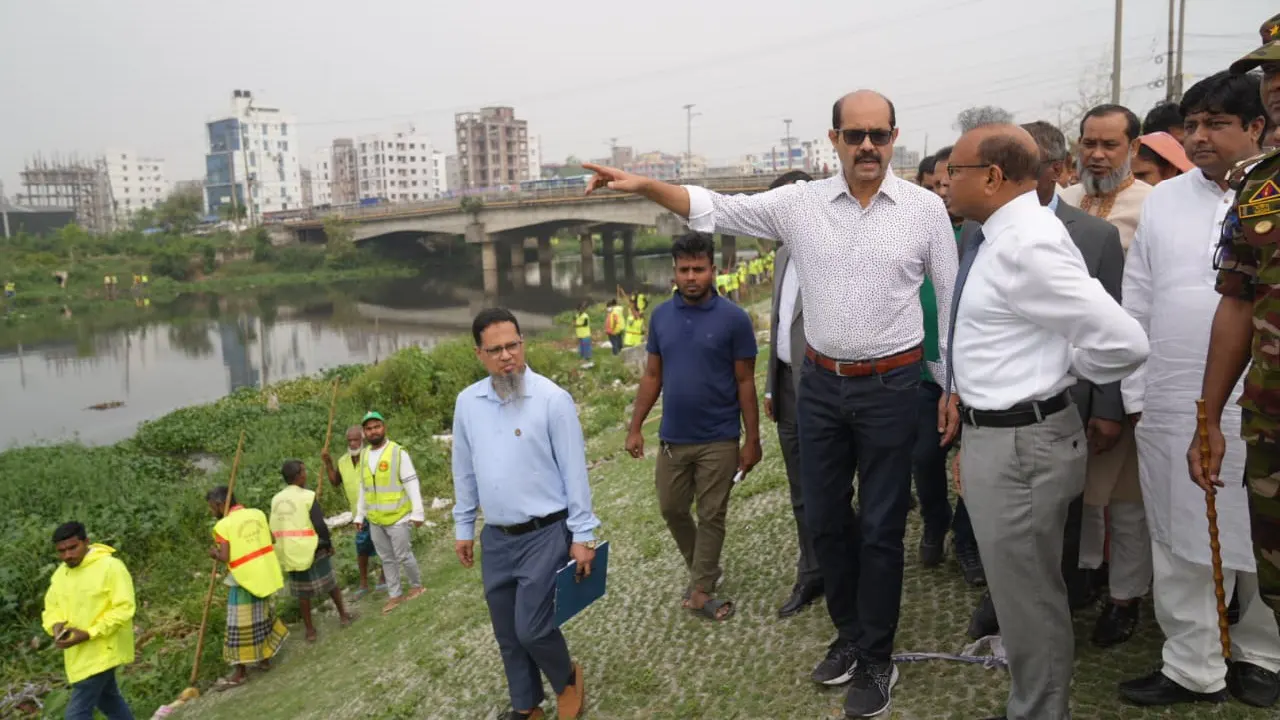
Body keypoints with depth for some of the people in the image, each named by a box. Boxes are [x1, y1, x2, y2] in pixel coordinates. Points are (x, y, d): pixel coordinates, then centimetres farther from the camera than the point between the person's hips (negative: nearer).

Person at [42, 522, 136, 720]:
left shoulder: (111, 567, -18)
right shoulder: (60, 573, 7)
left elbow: (124, 608, -21)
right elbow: (51, 607, 12)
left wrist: (88, 634, -26)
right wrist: (57, 626, -10)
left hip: (101, 651, -8)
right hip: (79, 652, 8)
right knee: (108, 698, 23)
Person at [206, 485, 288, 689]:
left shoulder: (224, 525, -15)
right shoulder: (258, 514, 3)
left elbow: (225, 557, -18)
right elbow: (268, 540, 9)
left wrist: (214, 553, 1)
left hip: (243, 580, -6)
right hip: (264, 576, 6)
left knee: (240, 626, 4)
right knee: (261, 618, 21)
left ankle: (240, 672, 13)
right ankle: (264, 658, 33)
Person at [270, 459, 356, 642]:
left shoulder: (276, 500, 4)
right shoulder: (308, 496, -13)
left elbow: (275, 529, 6)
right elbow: (320, 525, -16)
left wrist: (291, 542, 16)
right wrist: (329, 544, -1)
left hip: (289, 553, 5)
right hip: (312, 549, -4)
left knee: (302, 592, 13)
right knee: (330, 584, 14)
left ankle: (310, 630, 18)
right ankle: (343, 616, 26)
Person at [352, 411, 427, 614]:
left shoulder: (398, 452, -12)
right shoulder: (364, 455, 7)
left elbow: (411, 484, -13)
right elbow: (363, 488, 15)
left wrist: (417, 512, -15)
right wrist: (360, 515, 15)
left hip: (397, 517, -6)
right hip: (374, 520, 6)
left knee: (403, 556, 3)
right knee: (387, 559, 14)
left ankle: (416, 586, 24)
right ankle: (394, 595, 24)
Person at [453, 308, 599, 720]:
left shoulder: (552, 399, -14)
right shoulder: (467, 403, 1)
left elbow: (574, 471, -10)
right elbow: (464, 470, 11)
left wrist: (582, 535, -10)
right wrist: (463, 527, 14)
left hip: (545, 534, -5)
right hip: (495, 538, 5)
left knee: (532, 628, -4)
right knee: (507, 633, 15)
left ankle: (567, 679, 28)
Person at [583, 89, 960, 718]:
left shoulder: (926, 208, -5)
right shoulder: (800, 203, -2)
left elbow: (952, 301, 1)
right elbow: (716, 211, -3)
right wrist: (644, 186, -17)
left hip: (891, 386, -3)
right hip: (820, 383, 3)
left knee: (880, 526, 7)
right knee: (825, 517, 14)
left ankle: (877, 659, 25)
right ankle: (849, 633, 37)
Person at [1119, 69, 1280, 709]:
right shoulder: (1163, 200, 7)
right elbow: (1136, 304, 7)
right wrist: (1135, 396, 5)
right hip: (1170, 408, 3)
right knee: (1181, 541, 9)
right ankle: (1192, 668, 23)